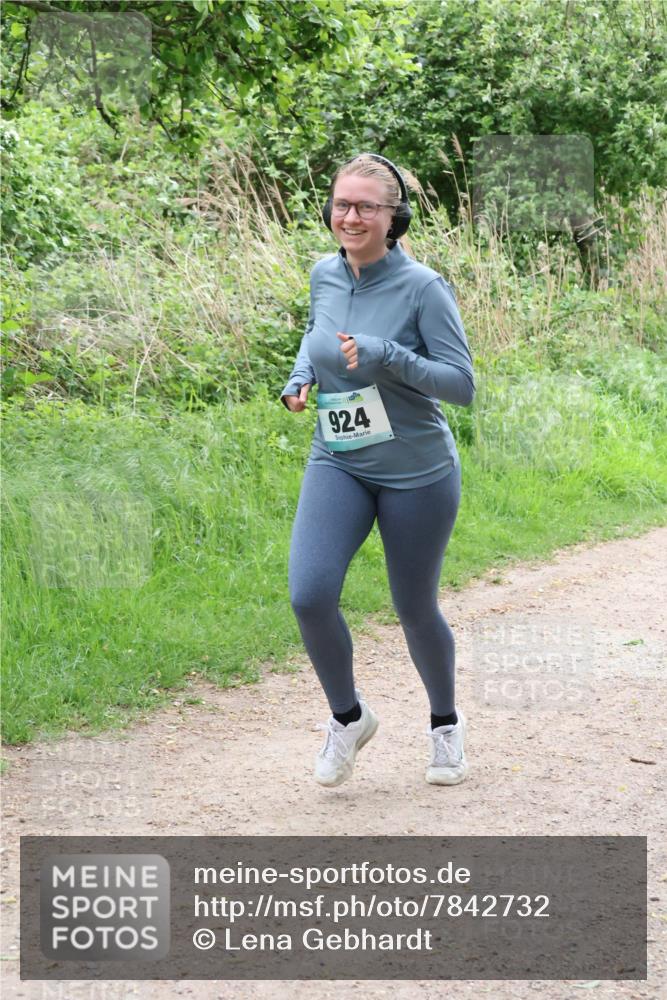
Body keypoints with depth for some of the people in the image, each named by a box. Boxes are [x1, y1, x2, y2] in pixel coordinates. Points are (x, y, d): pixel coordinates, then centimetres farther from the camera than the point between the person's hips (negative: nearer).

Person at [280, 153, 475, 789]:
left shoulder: (422, 287, -15)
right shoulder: (324, 275, 1)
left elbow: (462, 384, -16)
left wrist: (386, 357, -27)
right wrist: (300, 377, 5)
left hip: (416, 473, -3)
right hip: (337, 466, 4)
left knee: (415, 609, 9)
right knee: (308, 595, -16)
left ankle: (445, 723, 38)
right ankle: (347, 715, 10)